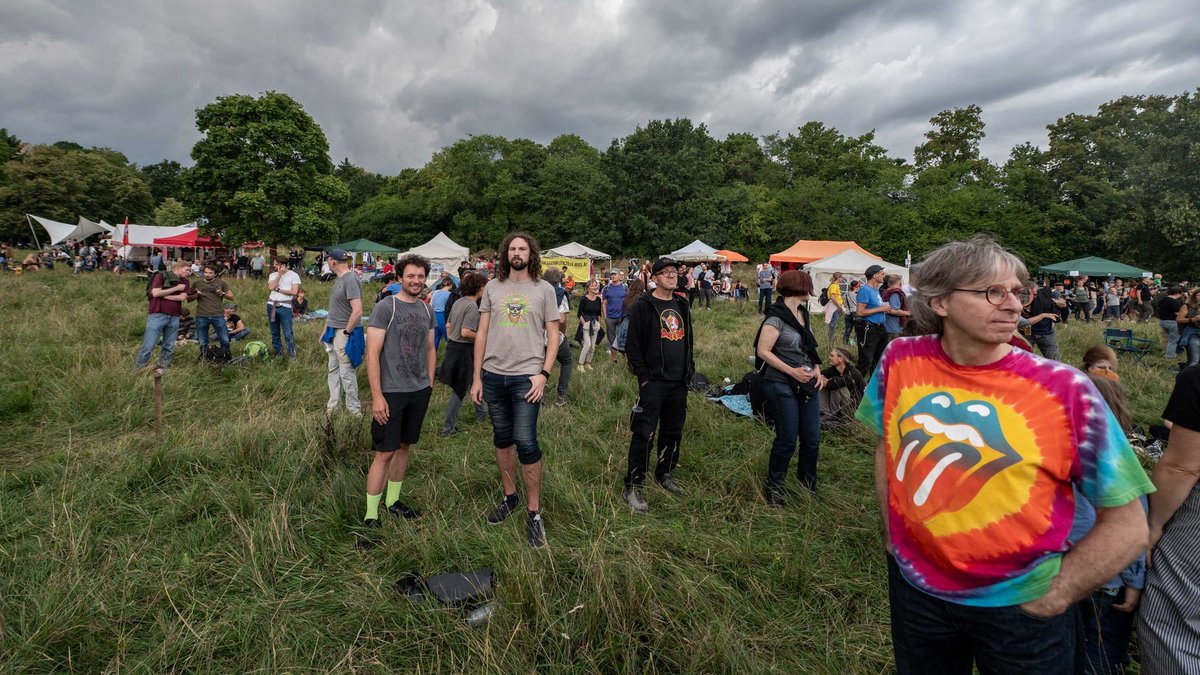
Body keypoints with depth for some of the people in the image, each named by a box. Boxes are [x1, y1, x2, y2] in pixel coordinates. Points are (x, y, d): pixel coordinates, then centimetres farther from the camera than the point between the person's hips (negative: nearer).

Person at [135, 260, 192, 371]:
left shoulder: (184, 281, 13)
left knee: (169, 347, 7)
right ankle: (138, 369, 3)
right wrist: (176, 288, -8)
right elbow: (155, 293, -13)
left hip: (174, 317, 5)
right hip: (158, 315, -5)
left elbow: (183, 298, -1)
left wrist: (164, 295, -8)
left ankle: (162, 368, 16)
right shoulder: (161, 275, -1)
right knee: (148, 345, -6)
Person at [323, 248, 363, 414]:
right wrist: (326, 330, 18)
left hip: (345, 333, -9)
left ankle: (354, 410, 12)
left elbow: (357, 311, -26)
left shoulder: (350, 280, -19)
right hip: (333, 332, 9)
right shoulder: (338, 279, 10)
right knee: (332, 370, 16)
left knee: (346, 372, -1)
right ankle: (332, 406, 29)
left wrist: (345, 332, -17)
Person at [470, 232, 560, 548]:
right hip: (493, 375, 4)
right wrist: (477, 377, 5)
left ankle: (534, 512, 6)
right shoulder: (492, 288, 7)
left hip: (527, 377, -3)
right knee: (502, 438, 14)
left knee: (525, 442, -7)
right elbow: (481, 334, 8)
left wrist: (543, 374, -9)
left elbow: (553, 336, 2)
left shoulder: (544, 289, 1)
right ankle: (509, 497, 31)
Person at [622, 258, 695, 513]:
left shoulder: (682, 306, 14)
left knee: (673, 432, 16)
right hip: (653, 382, -7)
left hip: (679, 383, 7)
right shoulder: (643, 306, -7)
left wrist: (689, 369, 13)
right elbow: (632, 345, -10)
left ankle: (665, 473, 35)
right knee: (644, 434, -7)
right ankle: (633, 487, 3)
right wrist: (643, 377, -13)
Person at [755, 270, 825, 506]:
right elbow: (763, 351, -17)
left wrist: (817, 370, 3)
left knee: (812, 440, 11)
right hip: (783, 387, -7)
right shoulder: (777, 316, -14)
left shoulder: (803, 313, 11)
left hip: (807, 386, 8)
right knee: (787, 440, 1)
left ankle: (808, 488, 30)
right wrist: (791, 371, -18)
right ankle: (774, 489, 20)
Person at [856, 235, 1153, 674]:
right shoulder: (901, 360, -10)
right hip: (914, 585, 3)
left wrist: (1051, 599, -9)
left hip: (1020, 608, -2)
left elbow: (1127, 525, -9)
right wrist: (891, 534, 2)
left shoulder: (1066, 391, -17)